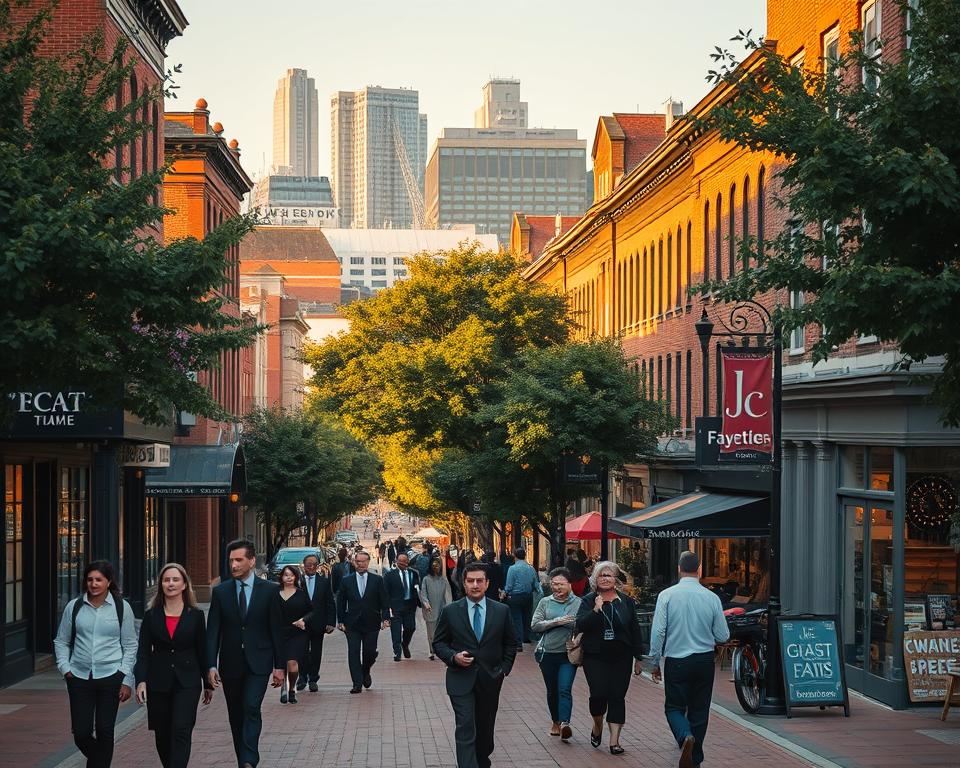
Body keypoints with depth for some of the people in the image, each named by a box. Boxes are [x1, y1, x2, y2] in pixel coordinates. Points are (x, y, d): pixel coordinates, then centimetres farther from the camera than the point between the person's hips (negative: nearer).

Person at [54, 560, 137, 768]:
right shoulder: (74, 607, 3)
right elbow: (61, 641, 13)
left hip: (110, 676, -2)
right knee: (81, 732, 2)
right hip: (80, 678, 2)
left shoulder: (121, 607, -1)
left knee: (104, 731, 2)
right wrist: (65, 667, -1)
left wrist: (127, 680, -2)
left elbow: (130, 646, 2)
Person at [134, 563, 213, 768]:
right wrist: (141, 680, -12)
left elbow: (202, 651, 8)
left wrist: (208, 683, 10)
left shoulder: (195, 616, 3)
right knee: (162, 735, 8)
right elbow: (143, 651, 1)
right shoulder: (151, 616, 5)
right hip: (158, 682, 2)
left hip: (187, 682, -2)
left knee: (181, 731, -14)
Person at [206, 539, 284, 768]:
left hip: (258, 663, -3)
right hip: (230, 663, 3)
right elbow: (213, 630, 1)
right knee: (236, 715, 8)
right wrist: (212, 665, -8)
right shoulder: (220, 592, 3)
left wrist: (279, 665, 0)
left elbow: (277, 629, 2)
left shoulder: (270, 590, -1)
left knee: (251, 708, -17)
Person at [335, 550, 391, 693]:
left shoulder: (377, 580, 3)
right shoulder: (347, 581, 5)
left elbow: (384, 601, 3)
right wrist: (341, 621, 1)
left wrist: (385, 618, -7)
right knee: (353, 653, -4)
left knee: (370, 652, 3)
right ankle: (357, 683, 0)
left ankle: (365, 672, 32)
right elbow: (341, 602, 7)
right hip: (352, 624, 0)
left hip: (371, 624, 0)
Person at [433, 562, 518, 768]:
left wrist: (504, 669, 3)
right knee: (466, 730, -13)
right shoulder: (450, 611, -2)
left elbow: (510, 643, 11)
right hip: (461, 679, -2)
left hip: (490, 680, 2)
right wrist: (453, 657, -14)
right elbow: (439, 642, 4)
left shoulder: (501, 611, 2)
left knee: (485, 730, 15)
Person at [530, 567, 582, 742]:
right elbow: (535, 625, -4)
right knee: (552, 691, 13)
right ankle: (556, 722, 29)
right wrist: (556, 622, -14)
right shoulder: (545, 602, 6)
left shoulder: (578, 603, 2)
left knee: (565, 689, -16)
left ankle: (564, 724, -24)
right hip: (548, 653, 3)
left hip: (568, 654, -3)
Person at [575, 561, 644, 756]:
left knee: (617, 697, -1)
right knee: (599, 694, -10)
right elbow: (580, 625, -11)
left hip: (621, 658, 1)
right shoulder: (588, 601, 2)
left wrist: (638, 658, 7)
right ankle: (597, 726, 20)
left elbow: (635, 630, 9)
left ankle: (614, 740, 2)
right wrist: (596, 610, -22)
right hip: (595, 657, -1)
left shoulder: (626, 602, 6)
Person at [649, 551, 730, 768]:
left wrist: (655, 663, 0)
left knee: (674, 707, 9)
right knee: (699, 710, 13)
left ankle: (685, 737, -20)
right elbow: (723, 636, 2)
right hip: (705, 660, 2)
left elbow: (658, 632, -10)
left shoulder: (667, 595, -8)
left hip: (676, 661, -2)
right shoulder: (712, 598, -4)